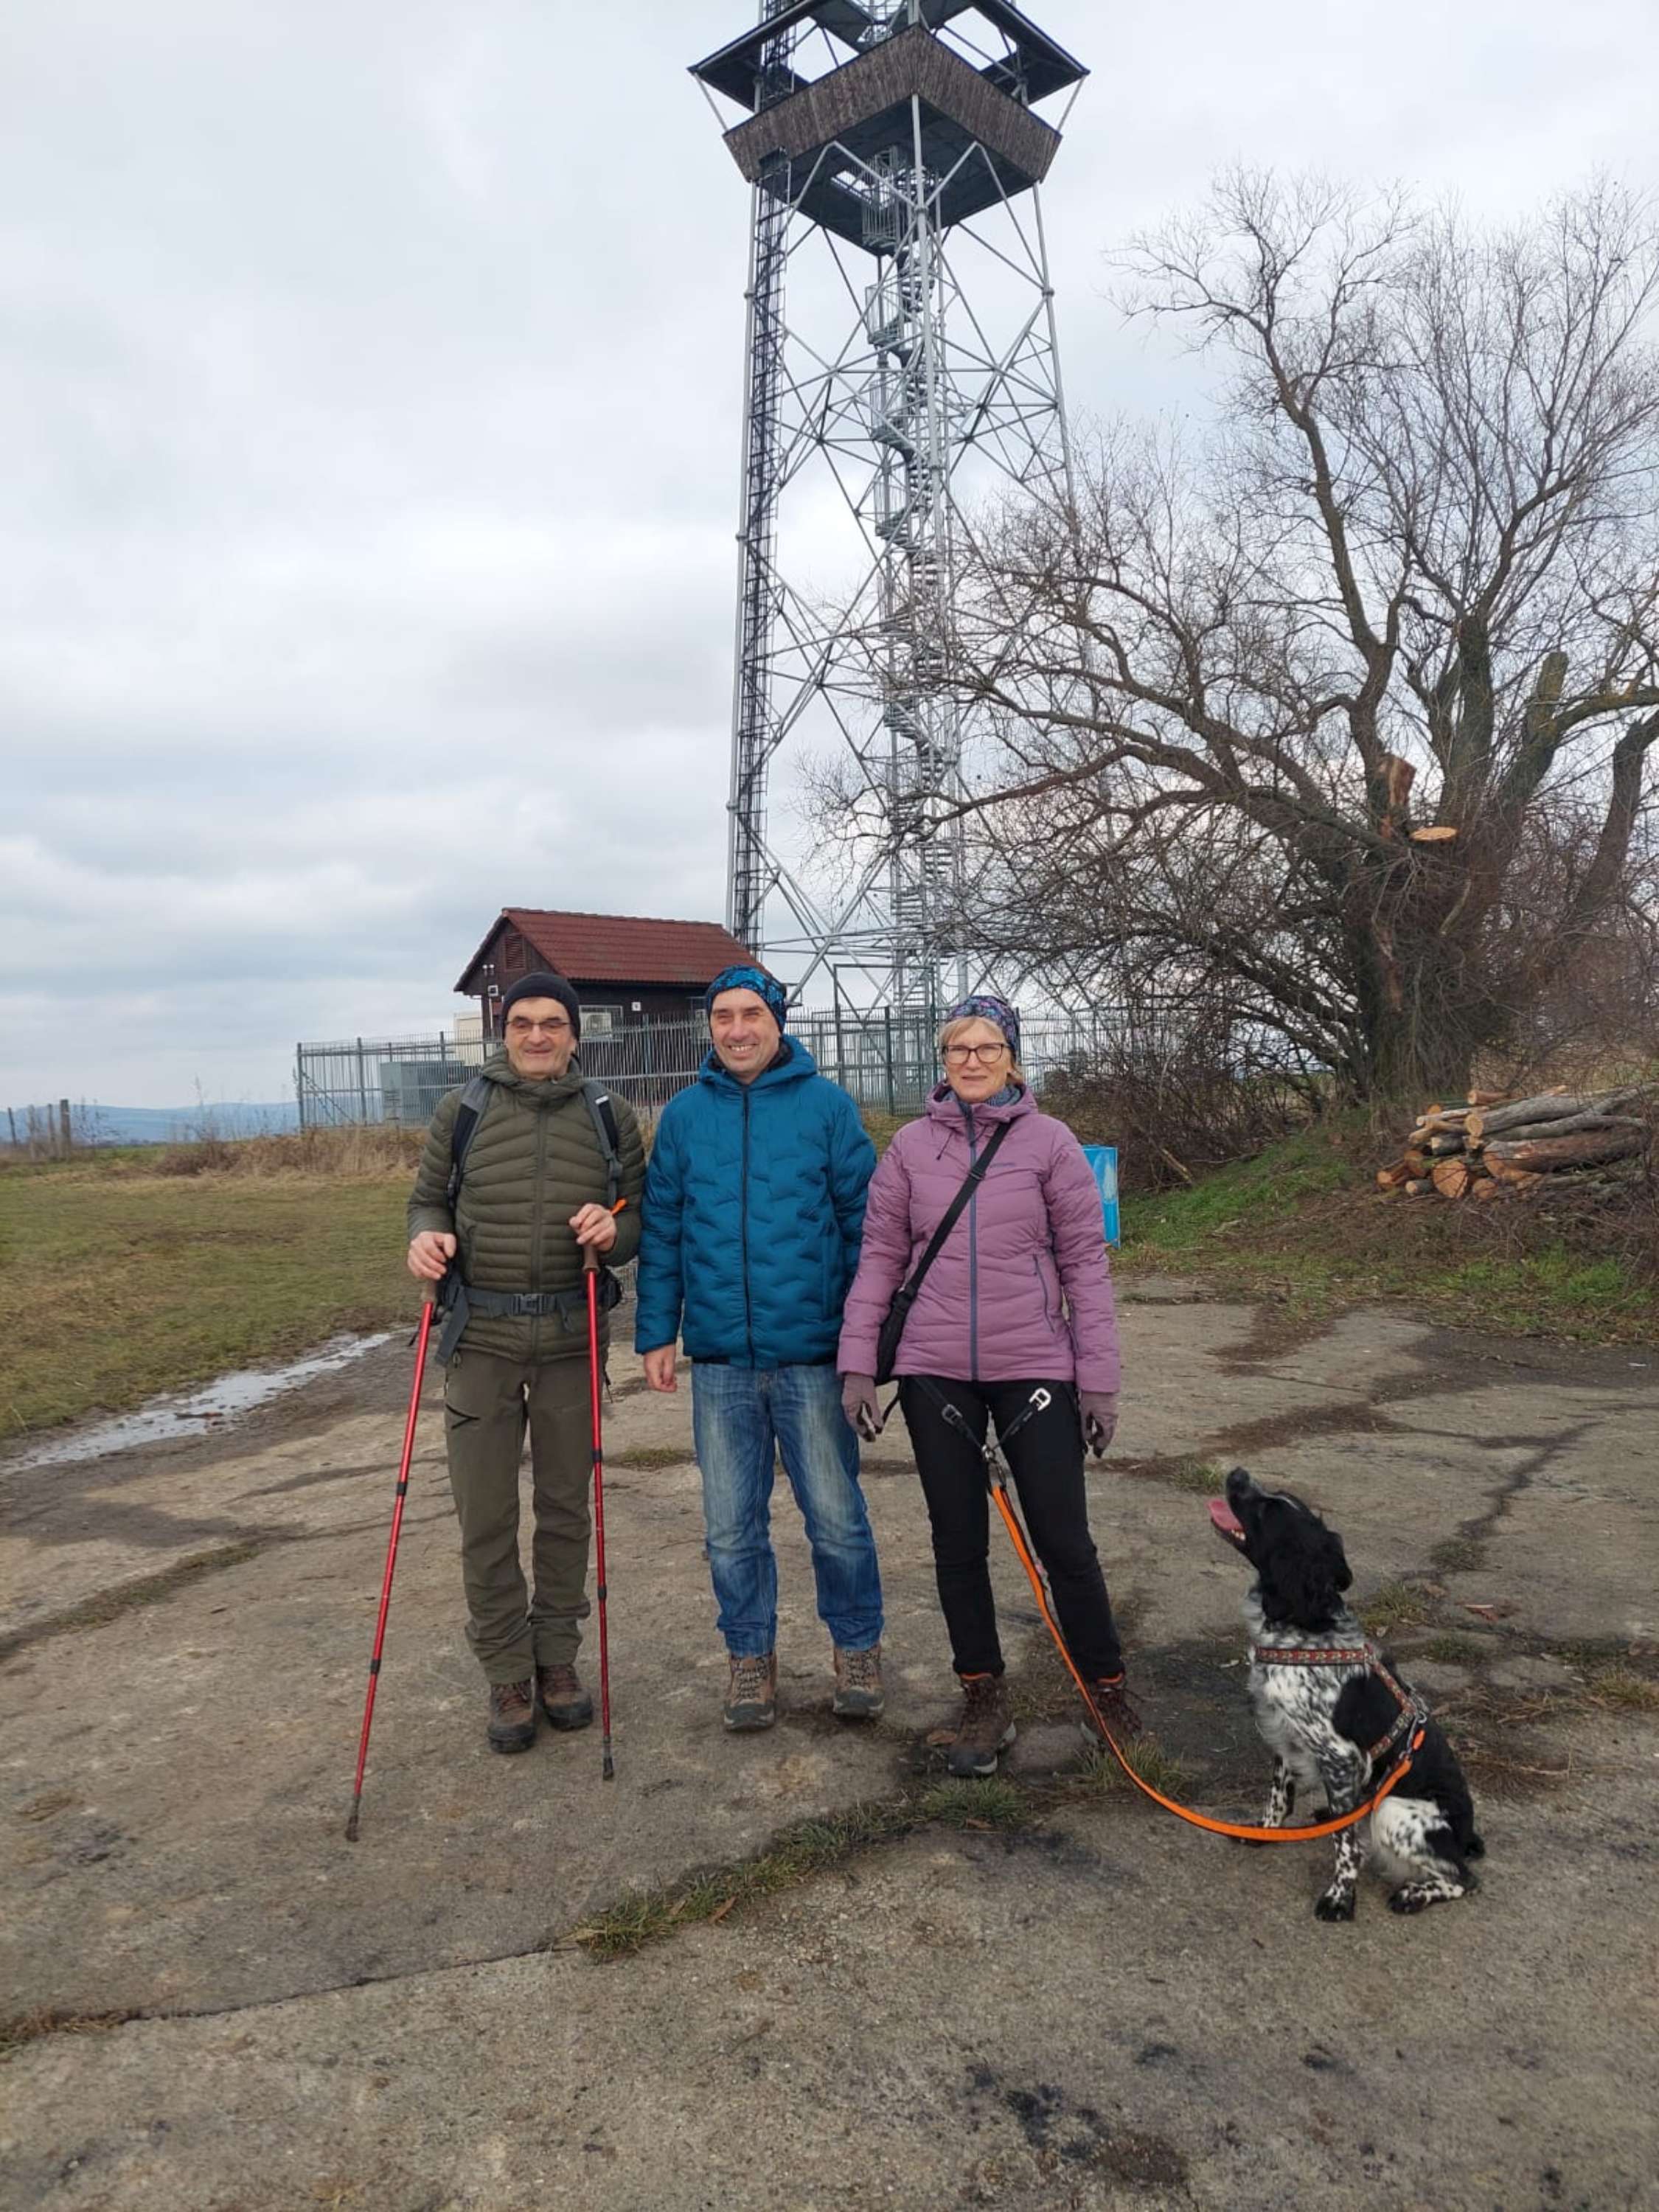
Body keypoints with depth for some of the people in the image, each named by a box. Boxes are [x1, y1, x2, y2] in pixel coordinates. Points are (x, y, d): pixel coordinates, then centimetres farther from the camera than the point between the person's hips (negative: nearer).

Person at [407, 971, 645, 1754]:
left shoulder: (610, 1116, 5)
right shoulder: (461, 1110, 4)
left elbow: (642, 1218, 7)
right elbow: (429, 1199, 11)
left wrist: (615, 1230, -15)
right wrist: (427, 1236, -11)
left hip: (570, 1335, 1)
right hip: (482, 1335, 0)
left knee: (565, 1508, 12)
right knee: (485, 1517, 4)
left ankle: (558, 1658, 29)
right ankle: (507, 1673, 21)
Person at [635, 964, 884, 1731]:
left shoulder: (827, 1106, -3)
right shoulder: (684, 1114, 5)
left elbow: (862, 1222, -1)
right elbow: (661, 1231, 8)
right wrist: (656, 1333, 3)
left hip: (813, 1353, -2)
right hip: (719, 1358, 2)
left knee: (836, 1517, 8)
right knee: (731, 1526, 12)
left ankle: (856, 1646, 30)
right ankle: (750, 1655, 31)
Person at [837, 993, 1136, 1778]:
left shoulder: (1049, 1141, -1)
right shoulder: (911, 1146, 3)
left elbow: (1085, 1262, -1)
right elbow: (880, 1257, 5)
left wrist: (1099, 1379, -3)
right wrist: (857, 1364, -1)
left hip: (1035, 1368, -2)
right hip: (935, 1373, 2)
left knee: (1065, 1542, 4)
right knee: (959, 1545, 11)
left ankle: (1109, 1692, 26)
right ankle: (984, 1699, 28)